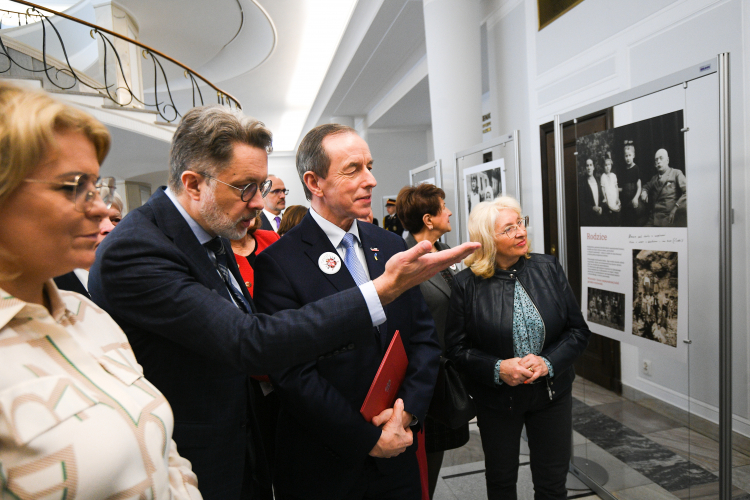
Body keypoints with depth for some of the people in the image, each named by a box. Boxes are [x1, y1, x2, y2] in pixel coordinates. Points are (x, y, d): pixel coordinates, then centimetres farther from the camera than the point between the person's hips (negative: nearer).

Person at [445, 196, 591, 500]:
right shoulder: (467, 284, -13)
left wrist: (548, 362, -17)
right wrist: (497, 369, -23)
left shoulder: (548, 268, -6)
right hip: (497, 399, -1)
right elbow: (457, 347, -9)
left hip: (551, 392, 2)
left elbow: (579, 330, -2)